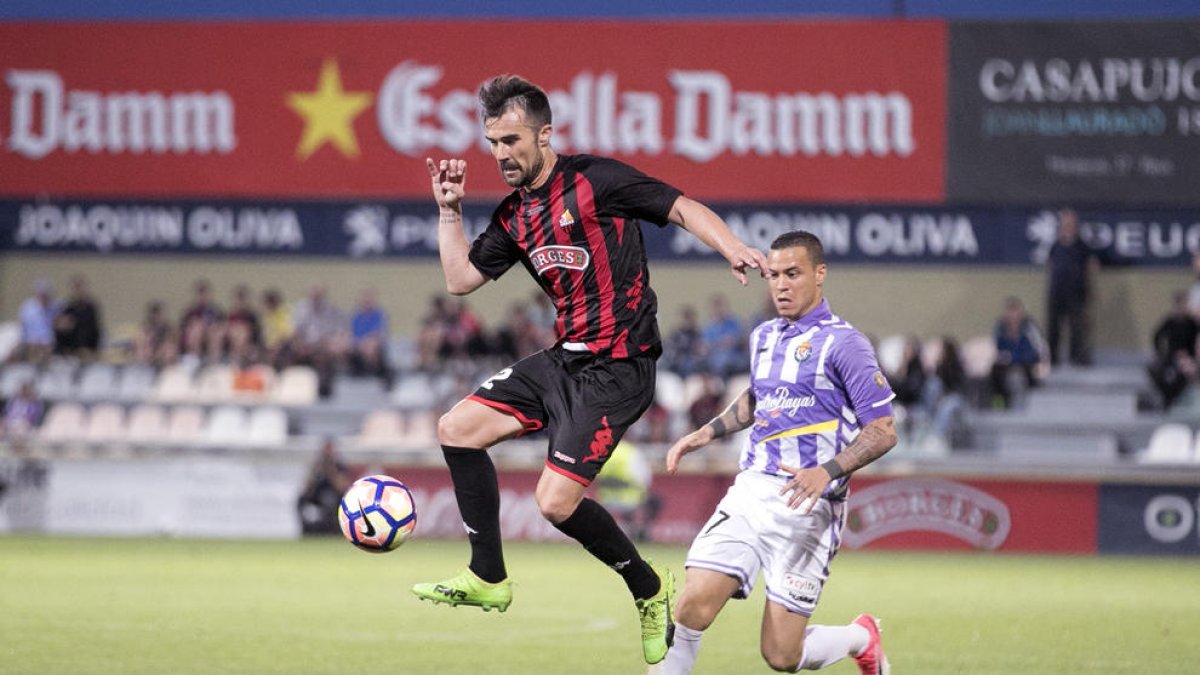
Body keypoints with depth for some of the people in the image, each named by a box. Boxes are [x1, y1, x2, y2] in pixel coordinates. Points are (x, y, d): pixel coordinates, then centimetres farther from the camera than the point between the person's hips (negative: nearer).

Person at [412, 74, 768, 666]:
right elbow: (461, 278, 18)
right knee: (457, 429, 5)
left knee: (556, 501, -16)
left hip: (617, 367, -9)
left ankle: (649, 589, 8)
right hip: (564, 357, 9)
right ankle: (488, 578, 14)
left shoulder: (594, 180, -11)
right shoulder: (512, 217, 12)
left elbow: (683, 209, -13)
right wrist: (450, 210, 11)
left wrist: (730, 247, -30)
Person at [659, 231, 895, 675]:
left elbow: (883, 432, -9)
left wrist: (827, 471, -23)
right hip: (750, 492, 5)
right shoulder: (763, 337, 15)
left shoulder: (842, 343, -7)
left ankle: (860, 638, 26)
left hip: (806, 506, -5)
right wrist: (708, 432, 24)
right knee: (692, 608, -15)